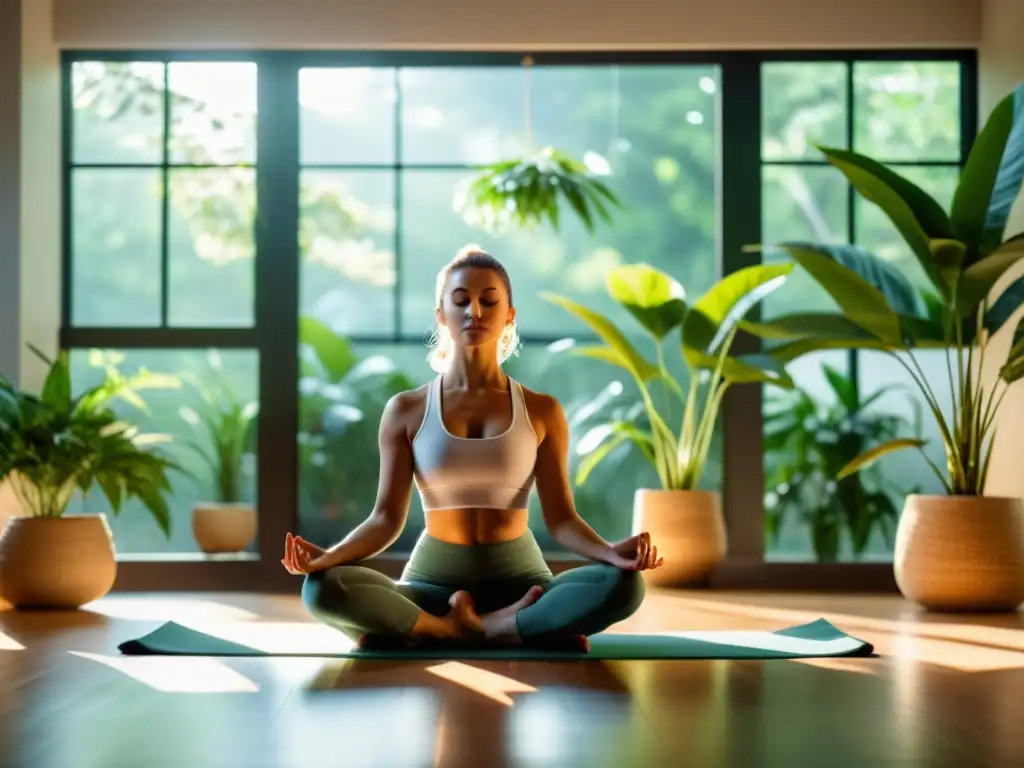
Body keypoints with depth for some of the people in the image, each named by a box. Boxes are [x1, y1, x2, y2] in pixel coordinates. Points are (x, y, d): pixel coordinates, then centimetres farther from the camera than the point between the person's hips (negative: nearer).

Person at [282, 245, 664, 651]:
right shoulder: (406, 410, 3)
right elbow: (387, 518, -1)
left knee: (623, 583, -30)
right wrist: (328, 556, -21)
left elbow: (560, 518, -1)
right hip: (434, 582, 0)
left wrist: (611, 552, -23)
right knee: (323, 587, -31)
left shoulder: (541, 411, 3)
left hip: (519, 580, 0)